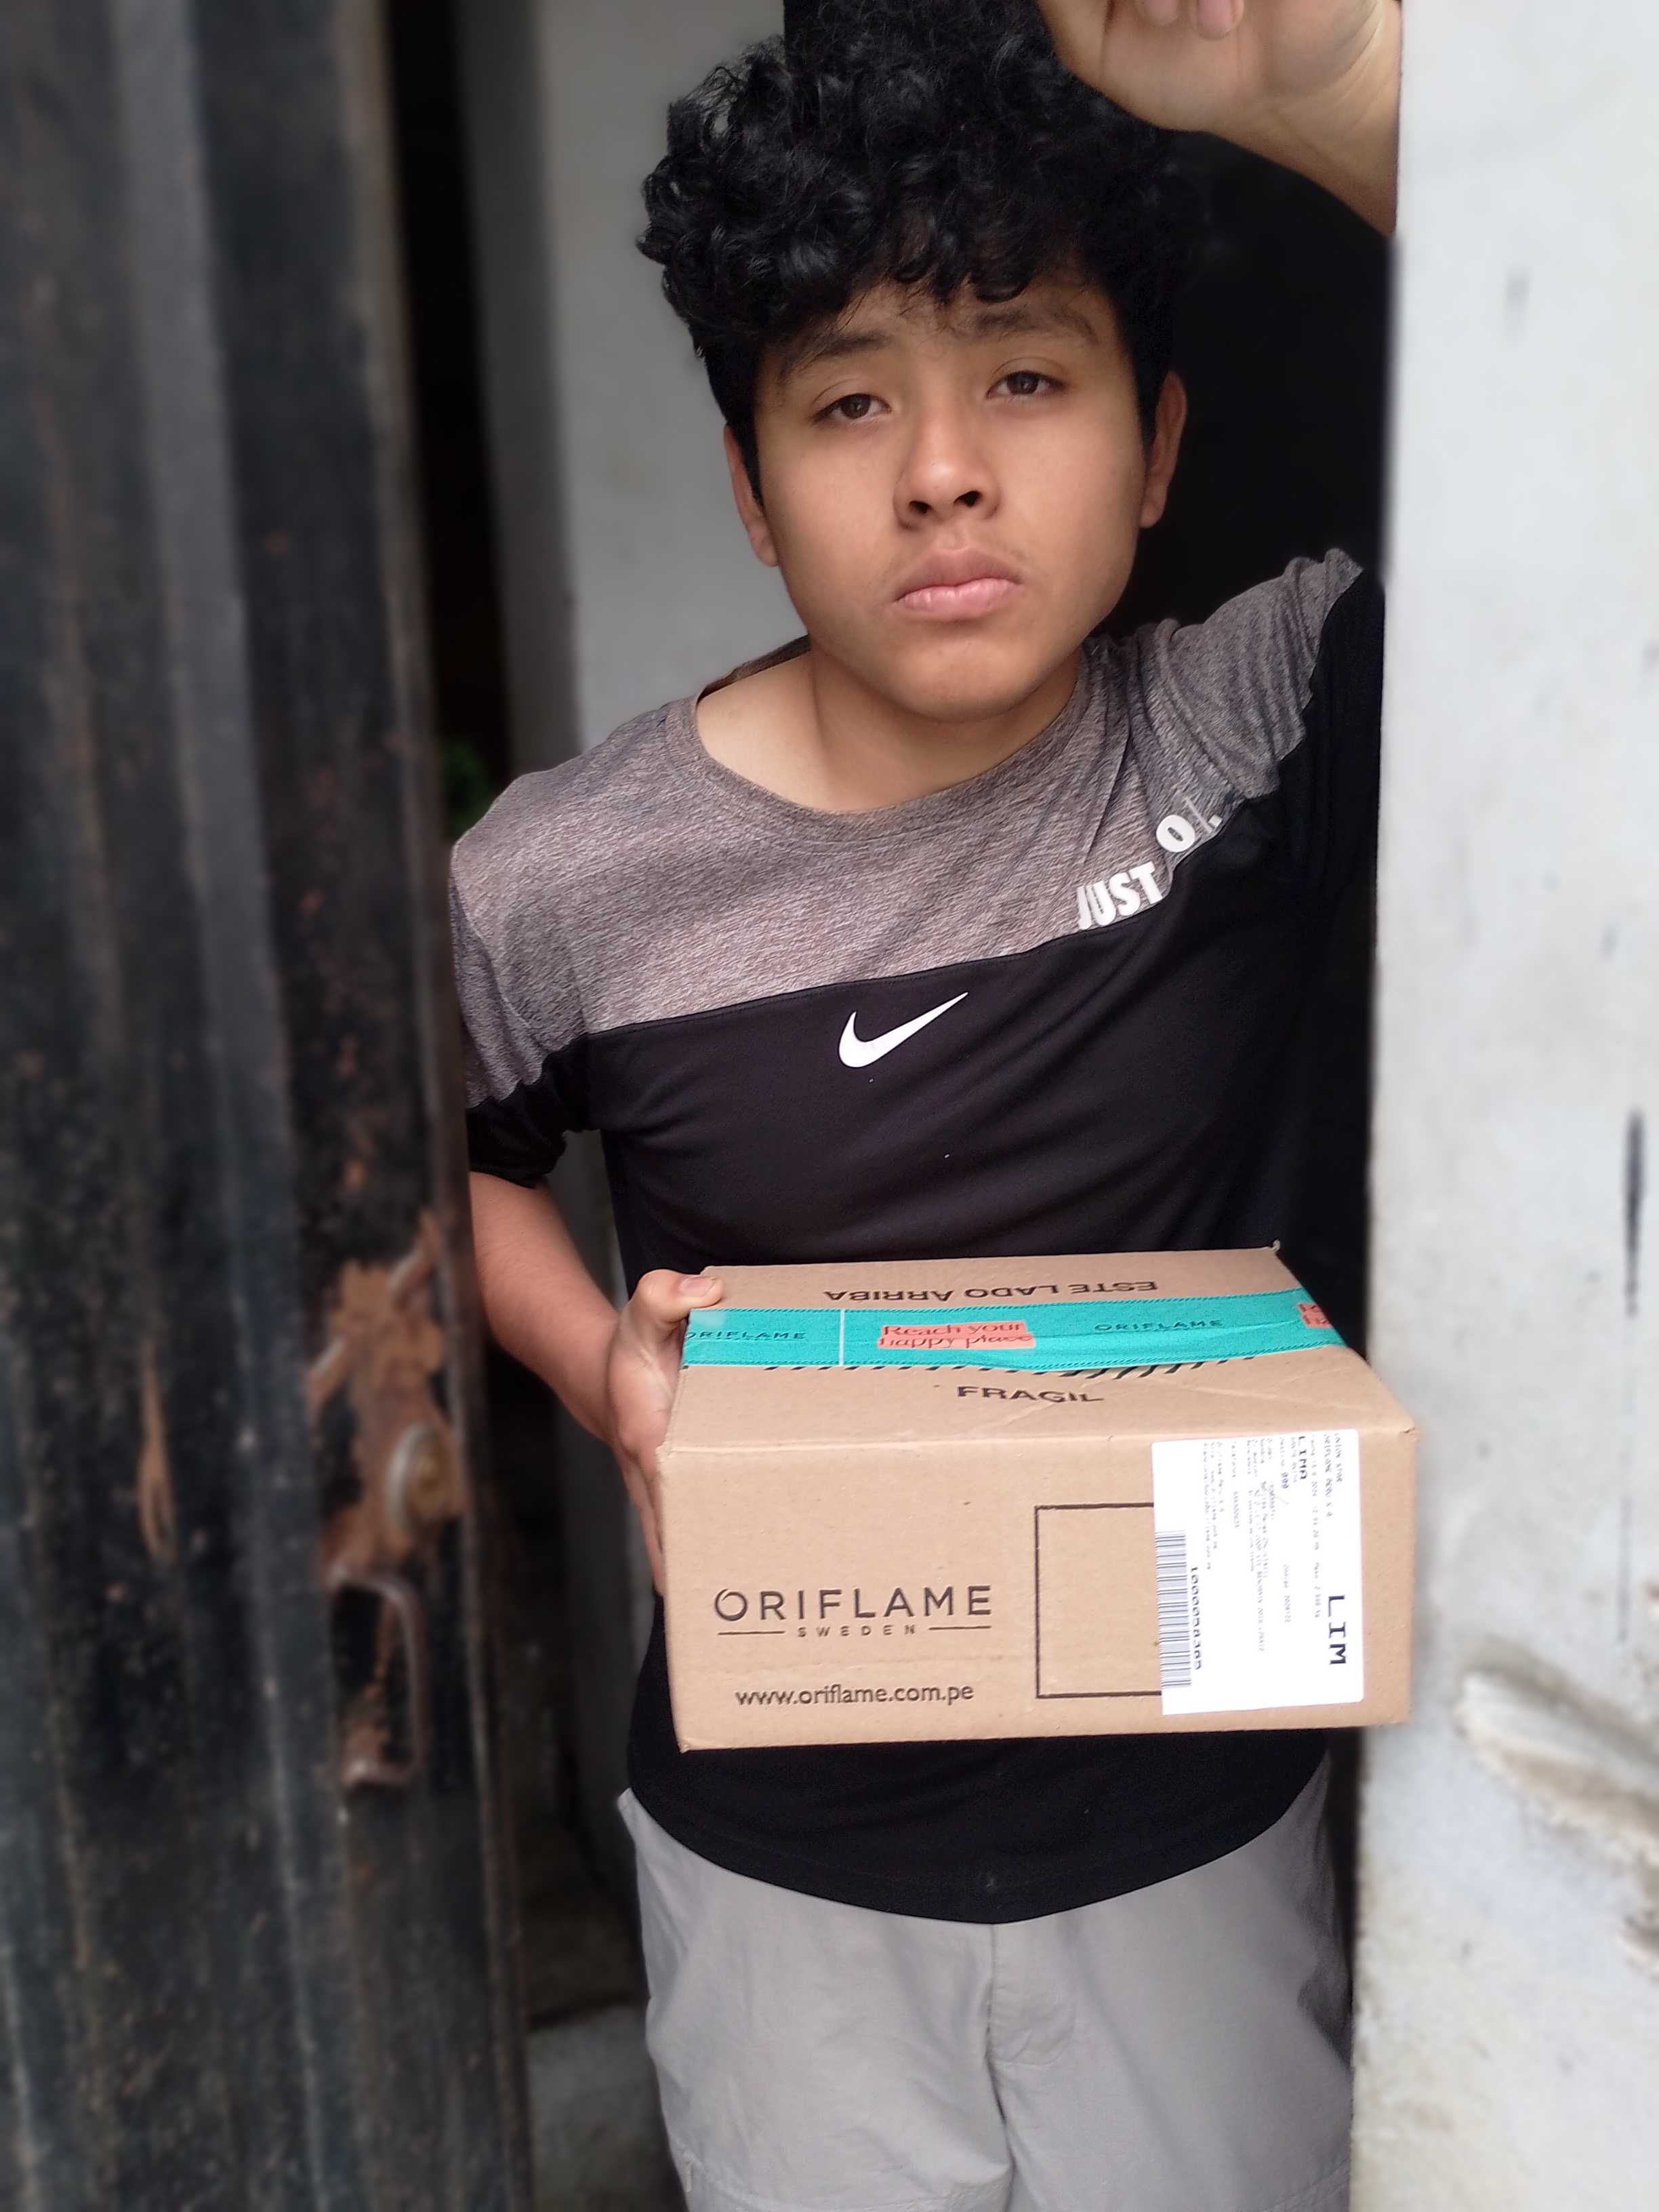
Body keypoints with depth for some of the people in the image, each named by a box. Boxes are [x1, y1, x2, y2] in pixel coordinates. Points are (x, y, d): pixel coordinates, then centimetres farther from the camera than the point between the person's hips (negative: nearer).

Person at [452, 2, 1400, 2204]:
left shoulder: (1256, 735, -14)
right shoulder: (565, 883, -14)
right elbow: (447, 1155, 5)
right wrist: (596, 1366, -13)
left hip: (1203, 1822, 1)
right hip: (786, 1862, 1)